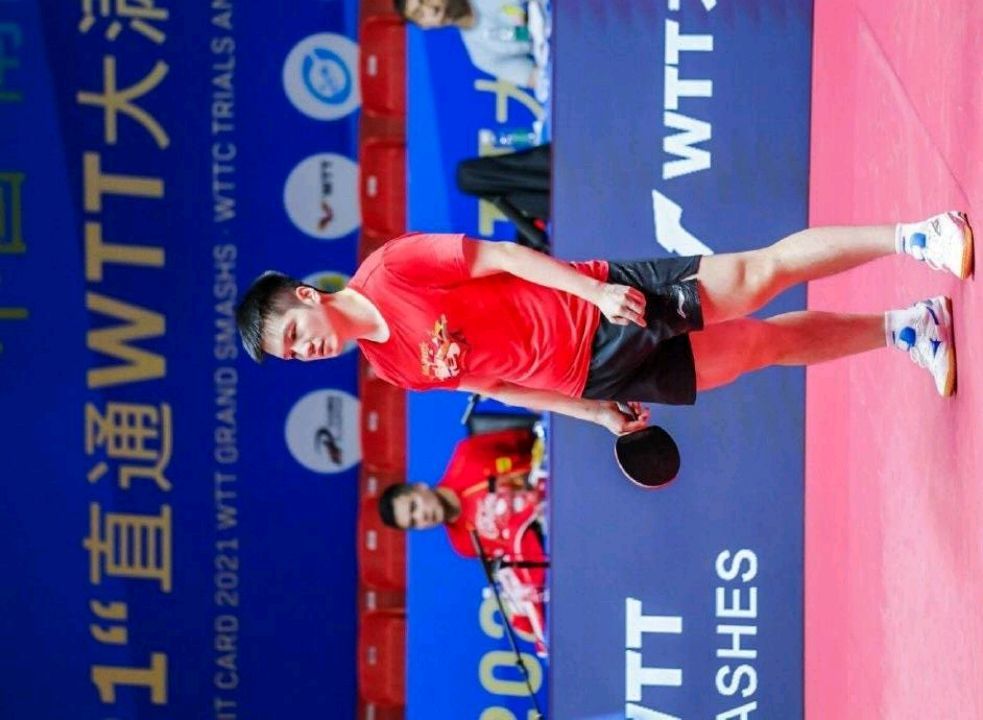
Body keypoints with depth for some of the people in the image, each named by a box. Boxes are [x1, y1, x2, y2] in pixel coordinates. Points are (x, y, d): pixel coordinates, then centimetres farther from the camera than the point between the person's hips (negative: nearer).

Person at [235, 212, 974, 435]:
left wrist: (596, 290, -19)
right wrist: (598, 412, 9)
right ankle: (899, 329, 18)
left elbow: (500, 256, -11)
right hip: (596, 377, 4)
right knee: (770, 341, 2)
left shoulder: (391, 269, -14)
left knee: (756, 277, -16)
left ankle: (910, 237, -3)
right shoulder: (393, 369, 1)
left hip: (604, 306, -4)